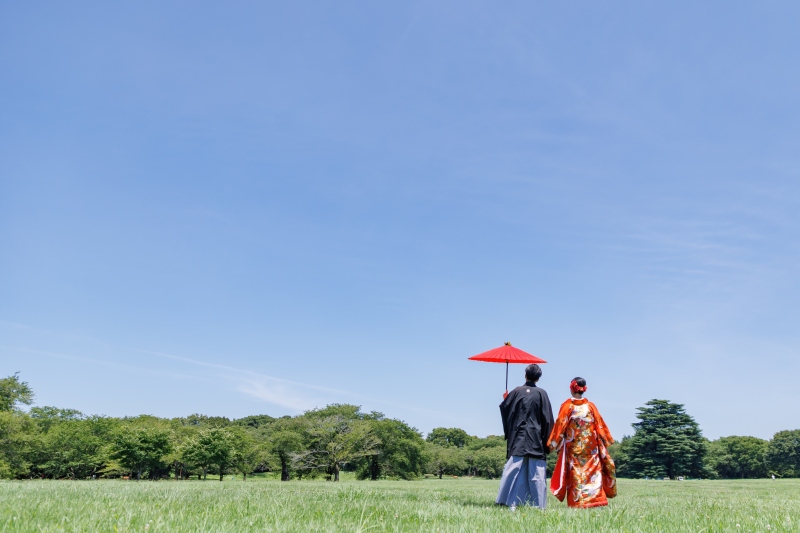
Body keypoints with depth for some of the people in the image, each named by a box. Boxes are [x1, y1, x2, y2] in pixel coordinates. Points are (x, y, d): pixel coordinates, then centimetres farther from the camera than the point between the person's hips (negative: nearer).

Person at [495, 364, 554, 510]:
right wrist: (547, 440, 3)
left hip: (518, 438, 1)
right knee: (536, 473, 2)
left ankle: (510, 502, -3)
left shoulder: (516, 391, 1)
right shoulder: (541, 393, -1)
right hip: (536, 438, -1)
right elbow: (547, 418, -2)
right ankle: (539, 505, 2)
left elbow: (504, 408, 6)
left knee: (513, 469, 1)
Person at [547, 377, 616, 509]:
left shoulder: (567, 406, -5)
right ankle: (596, 500, -1)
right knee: (593, 472, 5)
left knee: (575, 474, 2)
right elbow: (600, 426, 5)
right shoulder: (591, 406, 2)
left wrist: (553, 444, 2)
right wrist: (604, 442, 15)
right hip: (590, 447, 2)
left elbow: (559, 425, -6)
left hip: (572, 447, -2)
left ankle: (576, 502, 0)